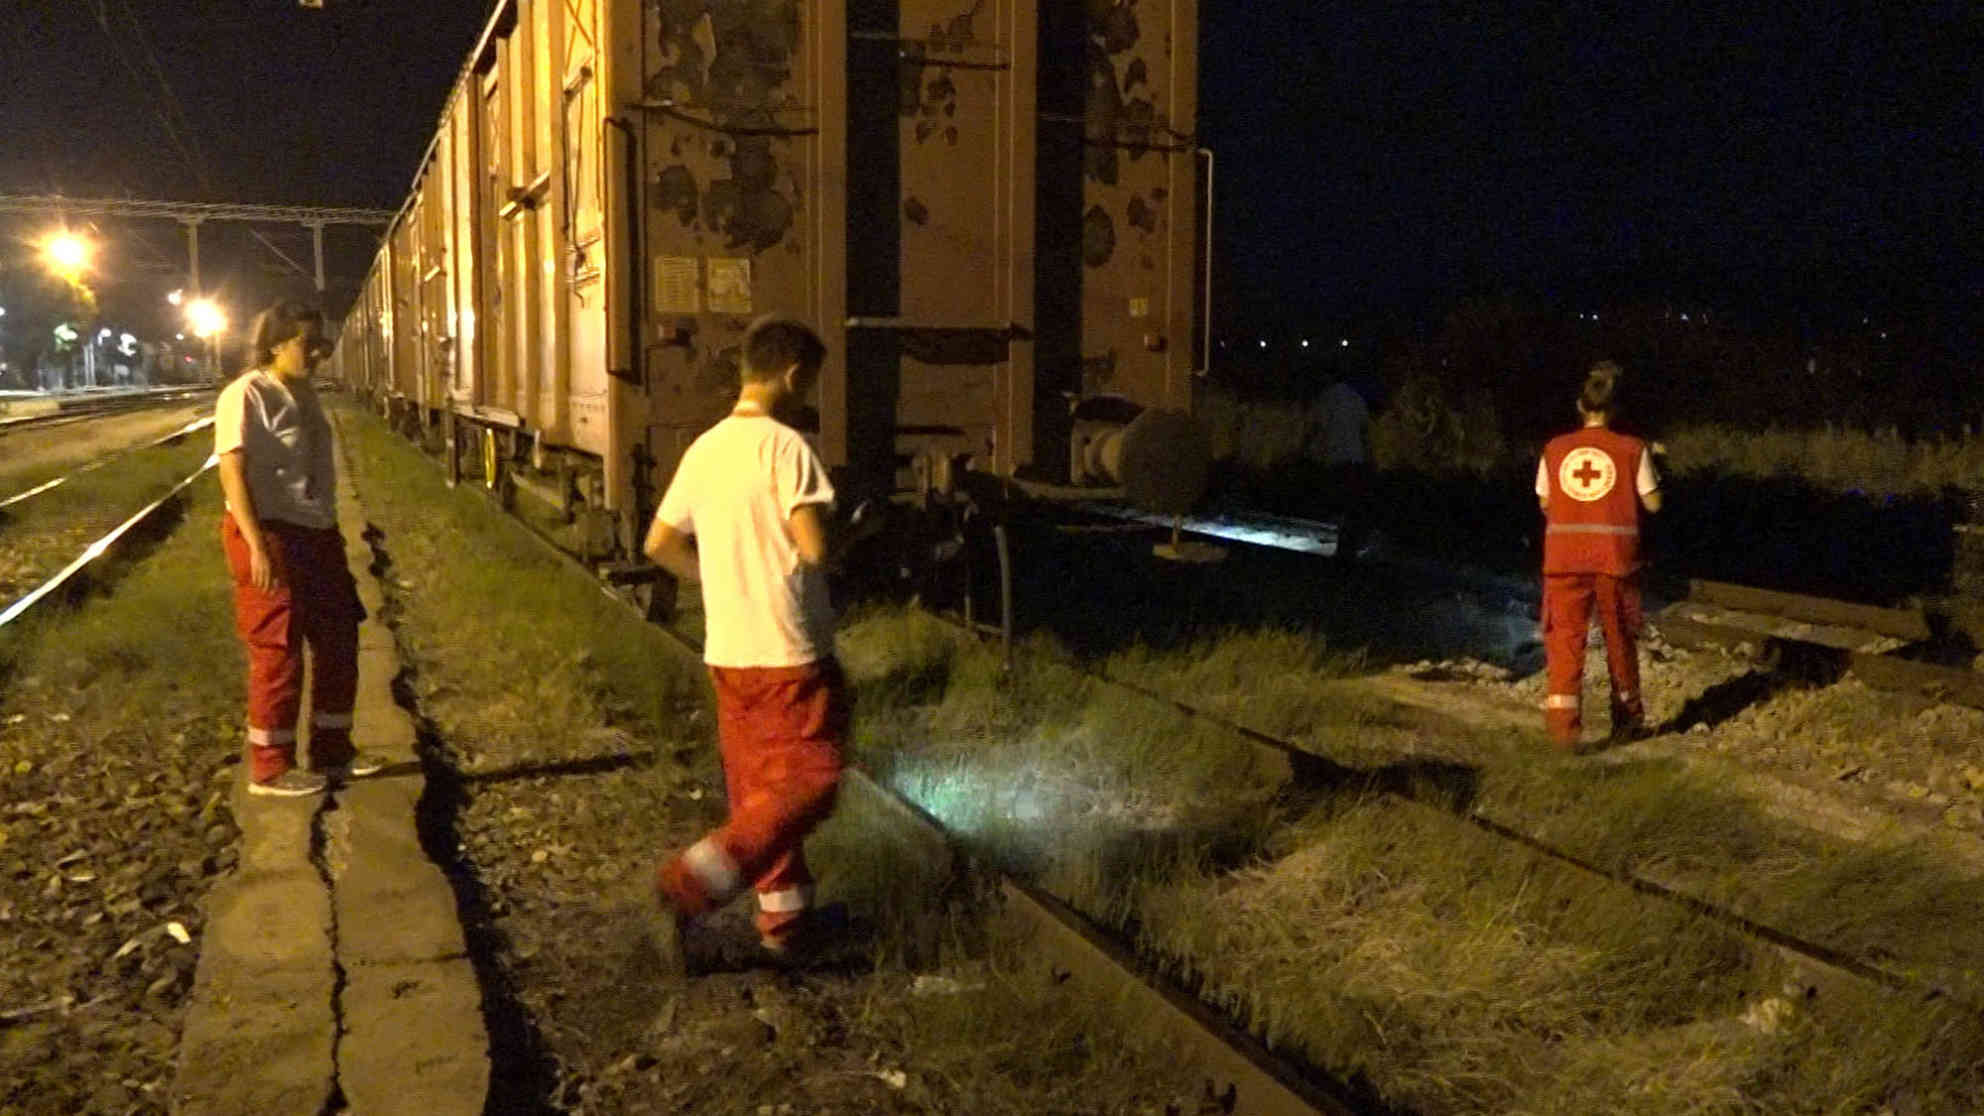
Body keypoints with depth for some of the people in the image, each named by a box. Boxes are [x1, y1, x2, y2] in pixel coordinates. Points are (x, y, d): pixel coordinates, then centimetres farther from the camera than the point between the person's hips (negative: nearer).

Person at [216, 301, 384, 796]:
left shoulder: (304, 395, 12)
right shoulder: (247, 396, -13)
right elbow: (232, 472, -19)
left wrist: (331, 531, 17)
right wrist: (256, 546, -25)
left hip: (316, 536, 9)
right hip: (271, 537, -9)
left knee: (339, 643, 13)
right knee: (278, 653, -1)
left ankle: (332, 751, 27)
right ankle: (269, 768, 12)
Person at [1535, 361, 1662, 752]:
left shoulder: (1555, 449, 3)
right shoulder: (1633, 449, -2)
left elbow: (1544, 503, 10)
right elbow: (1653, 503, 1)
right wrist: (1652, 466, 19)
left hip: (1564, 557, 0)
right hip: (1615, 556, 0)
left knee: (1565, 637, -1)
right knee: (1620, 639, 14)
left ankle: (1562, 718, -18)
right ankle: (1627, 718, 29)